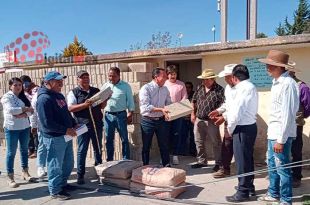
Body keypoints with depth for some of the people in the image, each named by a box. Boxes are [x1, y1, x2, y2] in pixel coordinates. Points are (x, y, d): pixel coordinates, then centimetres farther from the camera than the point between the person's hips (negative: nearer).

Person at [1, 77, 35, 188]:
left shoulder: (23, 97, 9)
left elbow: (30, 111, 1)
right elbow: (10, 110, -24)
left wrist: (23, 114, -19)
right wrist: (25, 109, -18)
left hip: (25, 127, 6)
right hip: (11, 128, -6)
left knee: (24, 149, 14)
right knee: (11, 152, 1)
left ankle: (25, 172, 28)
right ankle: (10, 177, 9)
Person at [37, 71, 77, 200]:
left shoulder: (59, 95, 11)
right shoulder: (44, 98, -19)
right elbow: (46, 123, -24)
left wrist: (74, 124, 7)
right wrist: (66, 130, -23)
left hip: (65, 136, 9)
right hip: (54, 137, -9)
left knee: (68, 163, 19)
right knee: (55, 166, 4)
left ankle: (62, 184, 37)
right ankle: (55, 191, 19)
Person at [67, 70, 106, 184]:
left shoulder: (96, 91, 11)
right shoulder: (73, 93, -1)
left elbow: (102, 106, 14)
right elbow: (70, 108, -11)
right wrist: (84, 105, -24)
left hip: (97, 124, 4)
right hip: (83, 125, -4)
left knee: (98, 149, 15)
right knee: (82, 151, 1)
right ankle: (80, 175, 10)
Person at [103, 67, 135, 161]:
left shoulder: (125, 86, -1)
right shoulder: (105, 86, 8)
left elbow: (130, 101, 0)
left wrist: (130, 114, -3)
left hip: (121, 115, -3)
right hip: (108, 115, 3)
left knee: (124, 139, 4)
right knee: (109, 139, 10)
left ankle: (126, 161, 15)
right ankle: (109, 161, 22)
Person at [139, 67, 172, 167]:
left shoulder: (165, 89, 5)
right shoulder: (146, 88, -13)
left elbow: (169, 103, 12)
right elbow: (146, 107, -21)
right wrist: (161, 109, -29)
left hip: (161, 120, 4)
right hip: (148, 121, -4)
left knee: (164, 145, 11)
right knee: (146, 146, 10)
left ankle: (167, 165, 26)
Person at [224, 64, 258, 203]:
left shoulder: (242, 88, -17)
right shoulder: (251, 87, 13)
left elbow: (237, 112, -21)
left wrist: (230, 129, -8)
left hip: (243, 128, -10)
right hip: (251, 126, 10)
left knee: (241, 160, 0)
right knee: (247, 159, 20)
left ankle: (243, 192, 10)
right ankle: (249, 186, 34)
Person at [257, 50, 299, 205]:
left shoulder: (287, 83, -18)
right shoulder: (276, 82, 10)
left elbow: (287, 114, -22)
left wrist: (281, 139, -21)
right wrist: (271, 131, 17)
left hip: (281, 134, -10)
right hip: (274, 132, 10)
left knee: (282, 168, 1)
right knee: (272, 164, 19)